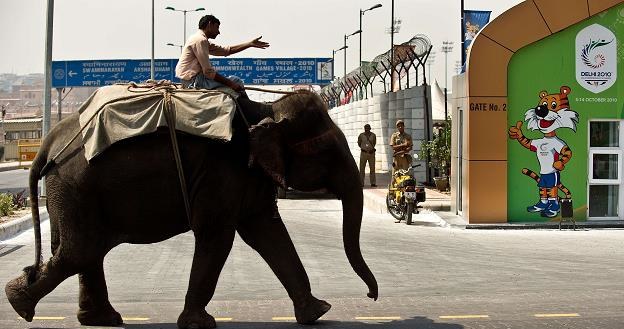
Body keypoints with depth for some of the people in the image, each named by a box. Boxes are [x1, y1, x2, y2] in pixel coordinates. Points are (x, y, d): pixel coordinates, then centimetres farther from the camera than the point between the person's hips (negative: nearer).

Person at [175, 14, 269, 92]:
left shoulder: (204, 41, 17)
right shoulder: (200, 40, -15)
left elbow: (226, 50, 18)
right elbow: (208, 72, -20)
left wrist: (251, 44, 18)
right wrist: (230, 83, -17)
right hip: (193, 80, -11)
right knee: (236, 81, -9)